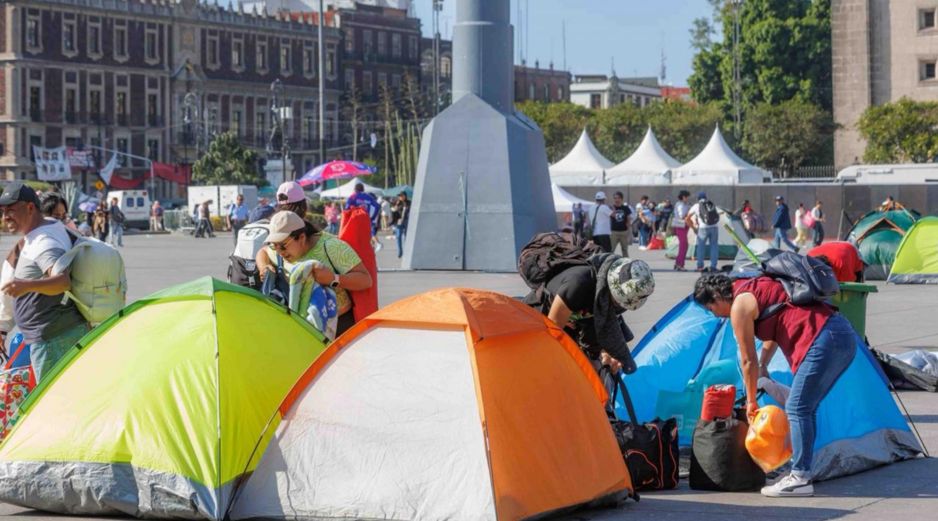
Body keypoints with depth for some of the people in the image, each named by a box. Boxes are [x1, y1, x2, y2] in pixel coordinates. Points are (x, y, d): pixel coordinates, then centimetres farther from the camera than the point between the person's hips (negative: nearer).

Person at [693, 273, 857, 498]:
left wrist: (751, 401, 13)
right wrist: (763, 367, 35)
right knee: (806, 408, 15)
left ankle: (800, 479, -7)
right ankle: (801, 469, 19)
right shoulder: (755, 289, 23)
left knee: (797, 408, -7)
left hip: (824, 341, -10)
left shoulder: (739, 306, -3)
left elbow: (748, 361, 2)